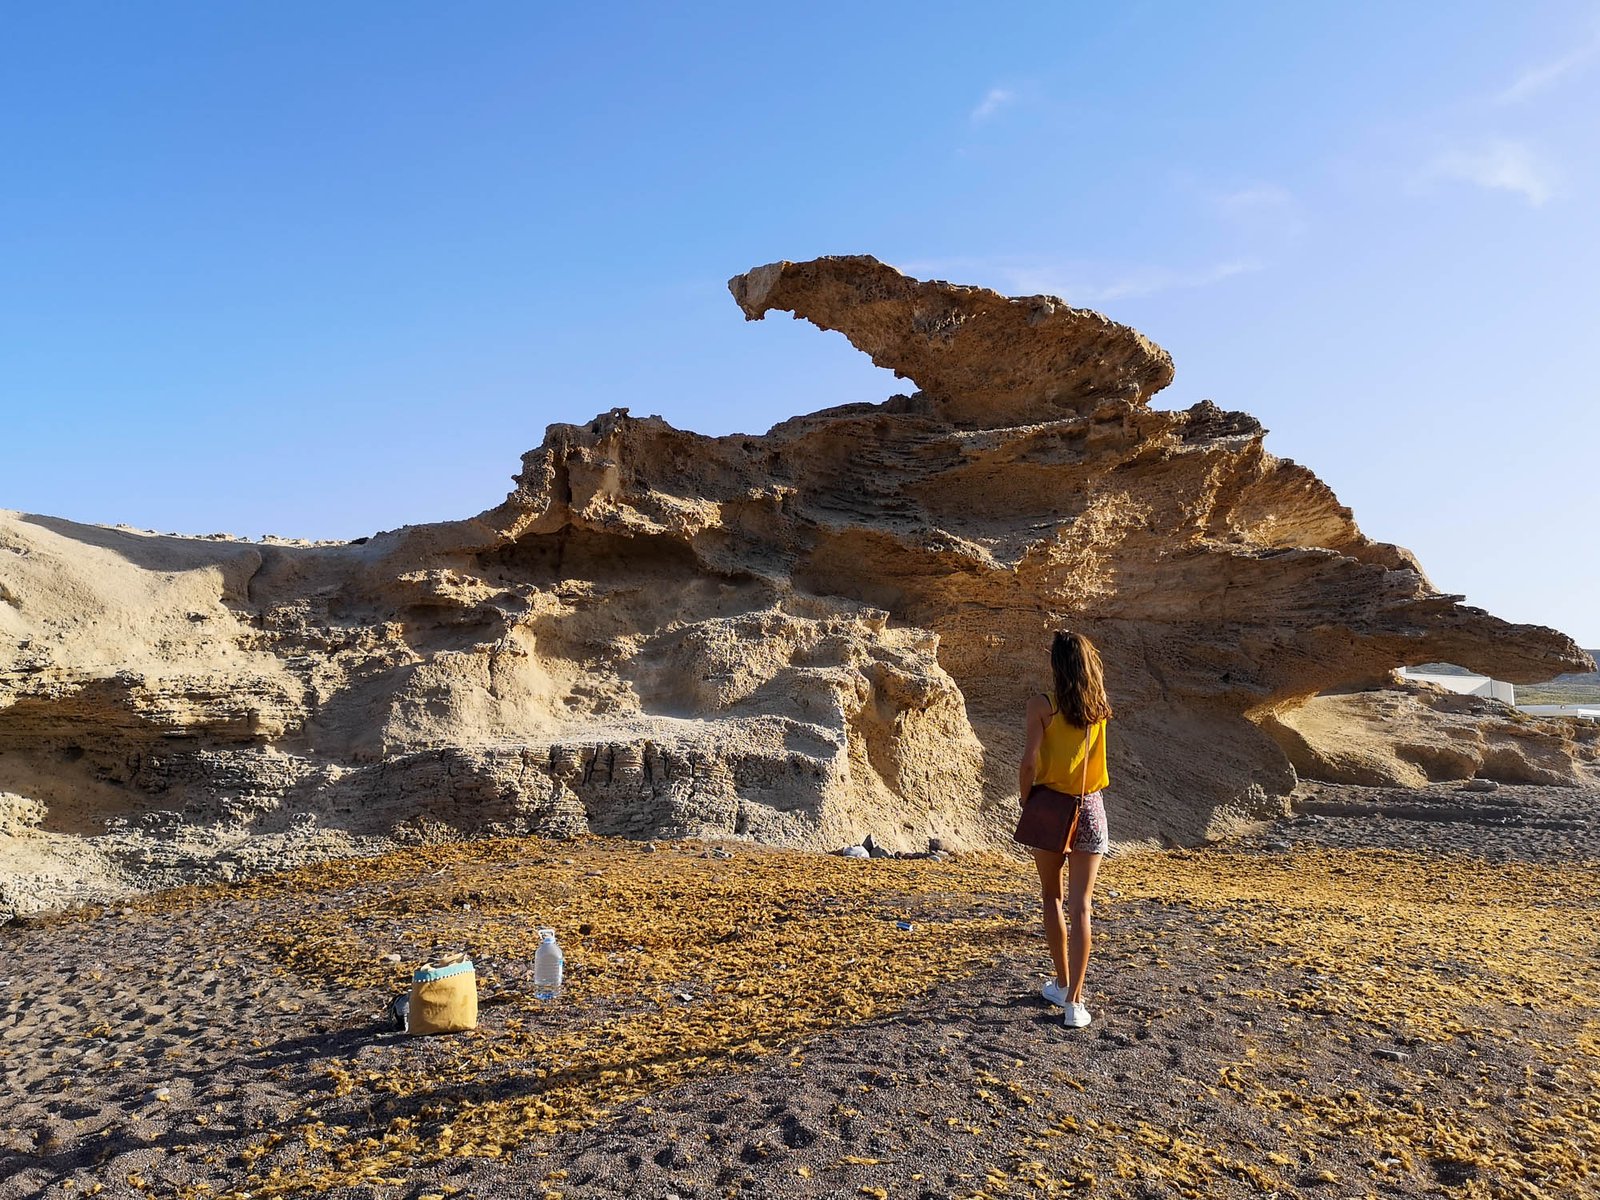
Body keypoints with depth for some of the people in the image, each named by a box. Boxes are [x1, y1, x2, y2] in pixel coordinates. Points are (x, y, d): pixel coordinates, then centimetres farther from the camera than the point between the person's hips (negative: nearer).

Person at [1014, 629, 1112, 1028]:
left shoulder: (1042, 706, -9)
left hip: (1048, 805, -2)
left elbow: (1029, 762, -11)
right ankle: (1075, 1000, -3)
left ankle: (1062, 983, 27)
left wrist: (1026, 805, -1)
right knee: (1080, 905, 1)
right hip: (1089, 809, 2)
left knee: (1052, 897, 17)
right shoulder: (1099, 709, 2)